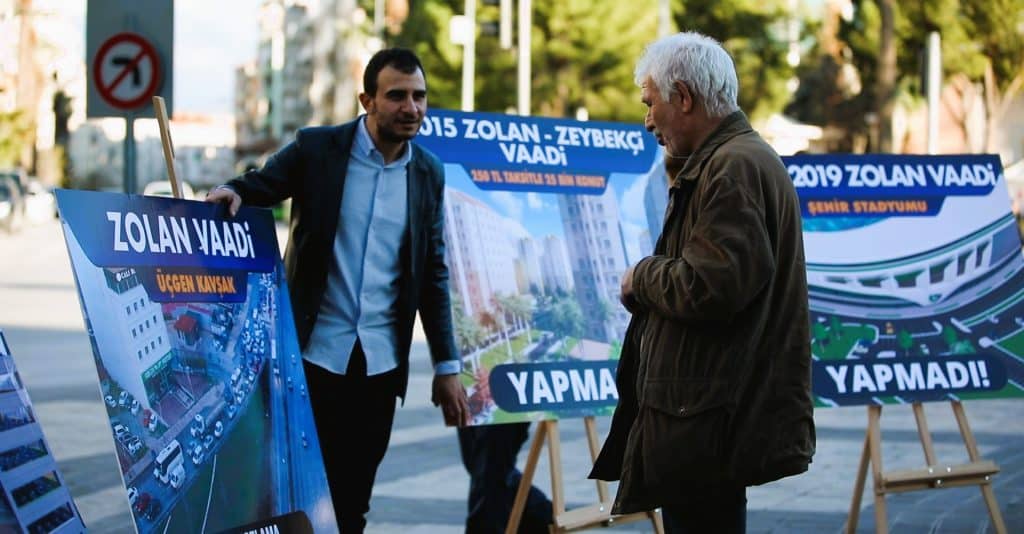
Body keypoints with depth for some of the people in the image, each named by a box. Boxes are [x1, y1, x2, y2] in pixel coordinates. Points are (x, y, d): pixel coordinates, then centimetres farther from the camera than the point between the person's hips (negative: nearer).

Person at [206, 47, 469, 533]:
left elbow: (433, 273, 9)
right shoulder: (316, 149, -3)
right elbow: (259, 185, 6)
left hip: (380, 363, 3)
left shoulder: (428, 173, 6)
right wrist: (232, 192, -20)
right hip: (313, 353, -3)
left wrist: (447, 366, 7)